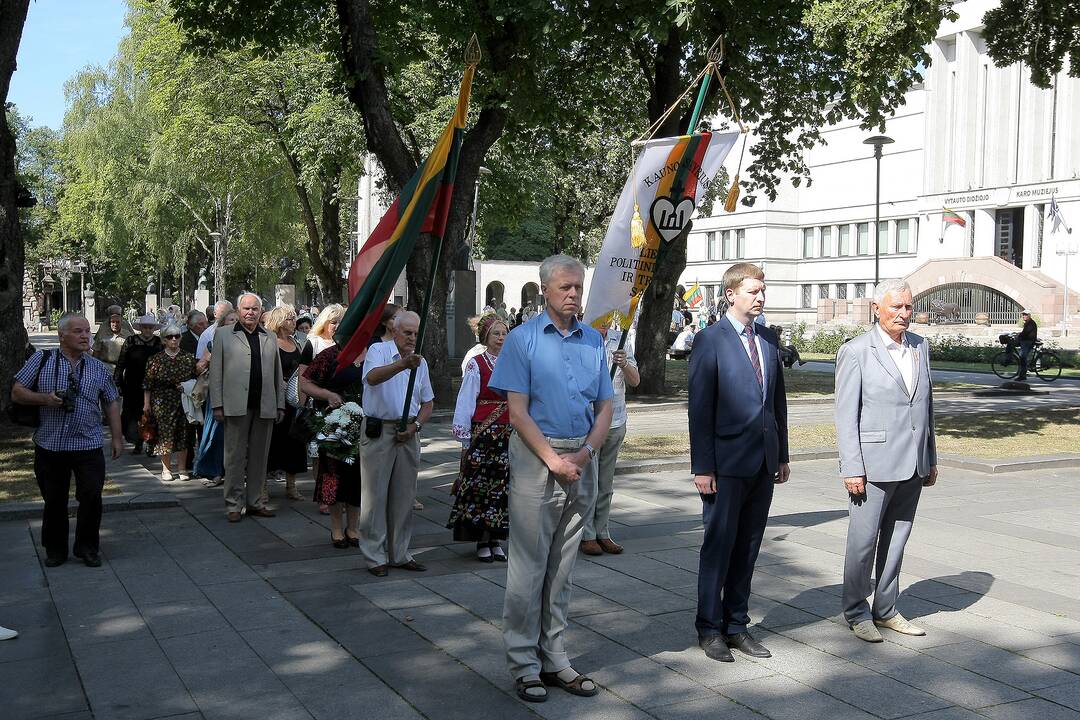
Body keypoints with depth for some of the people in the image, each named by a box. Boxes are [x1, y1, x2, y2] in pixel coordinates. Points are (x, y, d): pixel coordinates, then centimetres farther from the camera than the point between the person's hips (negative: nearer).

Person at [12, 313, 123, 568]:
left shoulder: (98, 368, 8)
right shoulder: (41, 360, 3)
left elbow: (111, 404, 14)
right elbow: (17, 393, 3)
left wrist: (117, 437, 9)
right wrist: (45, 398, -14)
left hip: (88, 446, 1)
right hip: (50, 445, 0)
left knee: (91, 497, -3)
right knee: (54, 501, 9)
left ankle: (87, 547, 15)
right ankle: (55, 550, 25)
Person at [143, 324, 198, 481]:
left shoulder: (189, 358, 4)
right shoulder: (156, 360, 2)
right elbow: (148, 383, 3)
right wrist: (146, 404, 0)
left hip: (184, 402, 1)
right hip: (162, 402, -1)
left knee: (183, 434, 3)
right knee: (164, 434, -1)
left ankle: (182, 469, 12)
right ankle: (166, 469, 10)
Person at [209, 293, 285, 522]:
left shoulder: (270, 338, 15)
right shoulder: (224, 335, 6)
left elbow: (277, 374, 15)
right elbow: (216, 372, 2)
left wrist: (280, 405, 8)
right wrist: (217, 405, -5)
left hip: (265, 407, 3)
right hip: (236, 406, -3)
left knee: (259, 456, 8)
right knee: (235, 456, 2)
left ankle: (255, 502, 17)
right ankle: (233, 505, 9)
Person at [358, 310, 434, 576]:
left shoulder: (420, 362, 14)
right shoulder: (378, 351, -4)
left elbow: (428, 402, 18)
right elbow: (373, 377, -27)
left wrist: (415, 426, 0)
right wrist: (402, 364, -43)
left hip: (407, 434, 6)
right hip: (378, 431, -5)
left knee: (404, 495, 10)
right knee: (375, 494, -2)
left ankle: (399, 554, 21)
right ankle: (375, 556, 6)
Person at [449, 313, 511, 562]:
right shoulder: (476, 365, -4)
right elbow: (466, 402, -4)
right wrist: (465, 438, -5)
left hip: (509, 433, 4)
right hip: (483, 433, -4)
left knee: (502, 484, 6)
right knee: (480, 484, 0)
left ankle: (496, 540, 16)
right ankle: (482, 542, 10)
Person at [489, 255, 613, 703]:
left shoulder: (593, 341, 11)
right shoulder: (523, 340, -3)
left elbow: (605, 408, 10)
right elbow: (518, 412, -9)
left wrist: (585, 453, -7)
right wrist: (554, 460, -14)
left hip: (582, 460, 5)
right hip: (535, 456, -4)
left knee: (563, 566, 11)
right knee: (528, 565, -1)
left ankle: (554, 657, 20)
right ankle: (524, 664, 9)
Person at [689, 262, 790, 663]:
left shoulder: (769, 340, 11)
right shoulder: (711, 341, -8)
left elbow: (778, 400, 16)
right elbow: (700, 408, -11)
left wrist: (782, 456, 14)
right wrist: (702, 467, -14)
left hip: (763, 462, 6)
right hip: (727, 464, -6)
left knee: (748, 547, 12)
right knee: (719, 544, 3)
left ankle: (736, 625, 23)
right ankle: (710, 629, 16)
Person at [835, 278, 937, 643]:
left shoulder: (920, 346, 10)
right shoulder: (856, 351, -9)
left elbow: (926, 404, 16)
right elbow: (846, 415, -10)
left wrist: (931, 458, 15)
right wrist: (851, 469, -13)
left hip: (912, 465, 6)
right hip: (874, 464, -6)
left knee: (896, 540, 14)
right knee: (863, 541, 3)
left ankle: (885, 610, 26)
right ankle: (857, 613, 18)